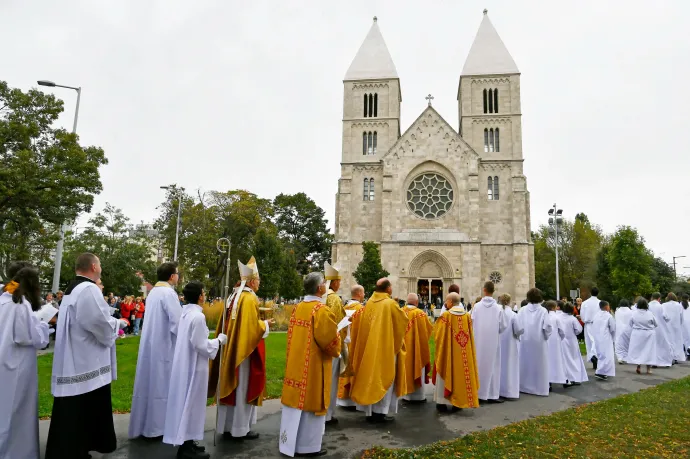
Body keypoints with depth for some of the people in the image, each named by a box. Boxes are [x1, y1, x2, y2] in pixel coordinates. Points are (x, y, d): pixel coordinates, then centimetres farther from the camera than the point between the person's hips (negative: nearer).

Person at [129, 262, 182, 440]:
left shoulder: (154, 292, 11)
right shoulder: (168, 293, -18)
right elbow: (177, 321, -22)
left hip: (150, 344, 9)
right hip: (163, 346, -9)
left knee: (150, 383, 15)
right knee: (160, 384, 1)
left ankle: (144, 424, 24)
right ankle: (156, 426, 9)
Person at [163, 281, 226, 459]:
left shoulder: (185, 313, 5)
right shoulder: (198, 316, -22)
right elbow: (201, 345, -21)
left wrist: (213, 340, 16)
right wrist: (218, 341, -7)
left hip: (184, 364, 9)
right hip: (194, 366, -9)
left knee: (186, 402, 16)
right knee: (191, 403, 1)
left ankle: (186, 441, 28)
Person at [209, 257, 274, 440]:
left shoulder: (233, 297, 8)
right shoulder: (250, 298, -17)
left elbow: (237, 323, 13)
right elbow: (252, 327, -20)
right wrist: (266, 324, -3)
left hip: (230, 349, 8)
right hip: (244, 349, -8)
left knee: (231, 385, 14)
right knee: (243, 388, 2)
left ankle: (227, 426, 23)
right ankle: (240, 429, 11)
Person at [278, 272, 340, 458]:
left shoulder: (298, 308, 4)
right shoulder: (322, 310, -19)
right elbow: (330, 341, -19)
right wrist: (337, 343, 2)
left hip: (296, 362, 7)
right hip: (314, 365, -7)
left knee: (296, 400, 15)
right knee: (311, 402, 5)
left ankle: (290, 442, 27)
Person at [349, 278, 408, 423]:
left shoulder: (369, 303, 3)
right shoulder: (390, 304, -13)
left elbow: (357, 321, 11)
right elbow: (404, 320, -2)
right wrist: (401, 311, 18)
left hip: (369, 347, 6)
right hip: (386, 347, -6)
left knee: (370, 376, 13)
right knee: (385, 377, 5)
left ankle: (369, 411, 19)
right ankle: (381, 411, 6)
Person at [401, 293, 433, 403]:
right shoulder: (420, 313, -14)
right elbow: (428, 329, -7)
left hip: (404, 347, 4)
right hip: (417, 346, -4)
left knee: (405, 368, 13)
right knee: (418, 368, 8)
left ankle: (406, 394, 21)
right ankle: (419, 396, 15)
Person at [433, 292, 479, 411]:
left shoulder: (446, 315, -12)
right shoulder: (467, 315, -1)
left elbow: (437, 332, -5)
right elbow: (470, 335, 6)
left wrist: (439, 320, 12)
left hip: (448, 351, -3)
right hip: (463, 352, 3)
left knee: (447, 373, 7)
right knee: (462, 372, 12)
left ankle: (443, 402, 10)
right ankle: (458, 402, 17)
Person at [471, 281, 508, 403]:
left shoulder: (476, 306, -8)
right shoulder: (498, 308, -8)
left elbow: (471, 323, -5)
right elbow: (503, 326, -3)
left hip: (478, 341, 1)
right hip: (492, 341, 0)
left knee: (479, 365, 10)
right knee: (492, 366, 8)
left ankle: (478, 393, 15)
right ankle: (492, 394, 10)